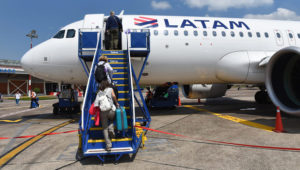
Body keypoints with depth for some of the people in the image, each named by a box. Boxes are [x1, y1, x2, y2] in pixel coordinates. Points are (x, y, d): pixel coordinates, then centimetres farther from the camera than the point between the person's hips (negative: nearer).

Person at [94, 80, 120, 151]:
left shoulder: (99, 92, 19)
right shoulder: (110, 89, 13)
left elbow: (96, 102, 10)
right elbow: (114, 96, 3)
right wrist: (117, 104, 16)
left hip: (102, 111, 1)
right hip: (110, 110, -1)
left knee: (105, 128, 6)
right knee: (111, 119, 31)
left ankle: (108, 146, 2)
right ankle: (111, 129, 1)